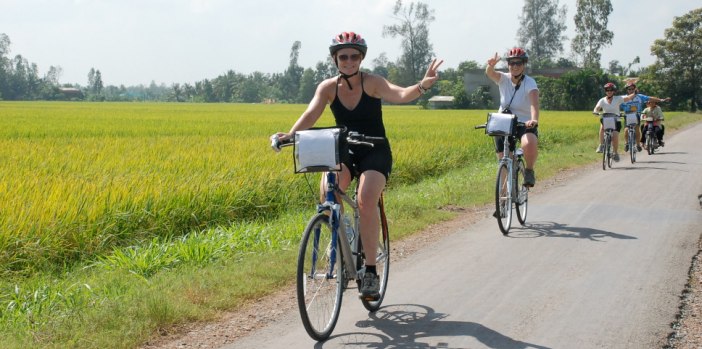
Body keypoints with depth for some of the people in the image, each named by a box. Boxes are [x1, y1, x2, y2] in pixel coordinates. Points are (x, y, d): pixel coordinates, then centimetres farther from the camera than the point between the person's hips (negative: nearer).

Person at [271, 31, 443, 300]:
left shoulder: (372, 83, -13)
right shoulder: (328, 87, -5)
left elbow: (399, 94, -31)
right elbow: (312, 113, -20)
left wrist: (422, 86, -53)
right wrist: (290, 135, -39)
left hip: (375, 152, -3)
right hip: (344, 152, 3)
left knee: (367, 200, -28)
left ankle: (371, 271, -17)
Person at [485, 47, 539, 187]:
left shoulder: (529, 83, -13)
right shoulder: (504, 79, -3)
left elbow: (534, 102, -30)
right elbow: (489, 73, -24)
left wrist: (534, 120, -50)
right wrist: (491, 65, -49)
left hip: (525, 124, -3)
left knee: (529, 144, -36)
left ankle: (529, 171, -7)